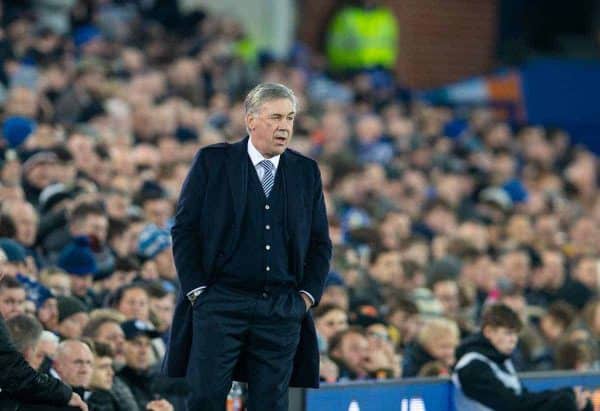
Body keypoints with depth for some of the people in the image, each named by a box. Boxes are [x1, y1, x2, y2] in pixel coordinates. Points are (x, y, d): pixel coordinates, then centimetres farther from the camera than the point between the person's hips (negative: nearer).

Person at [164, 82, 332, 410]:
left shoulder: (306, 171, 11)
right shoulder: (211, 161, 2)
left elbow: (320, 242, 16)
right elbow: (184, 229, 2)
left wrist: (307, 294, 3)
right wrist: (197, 290, -5)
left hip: (282, 309, 3)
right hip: (219, 304, -3)